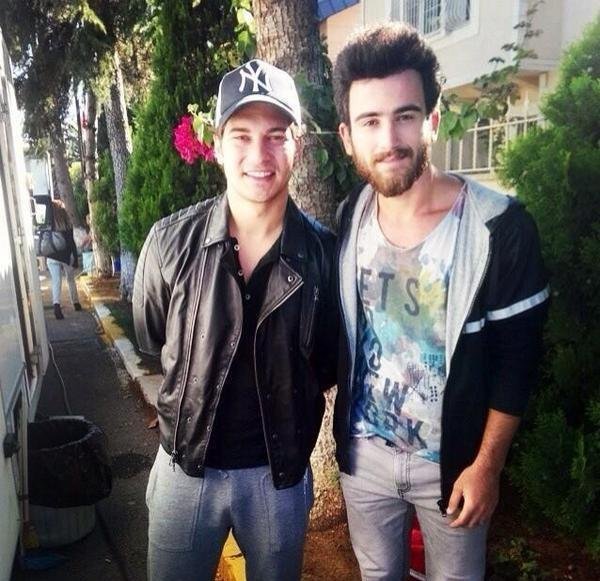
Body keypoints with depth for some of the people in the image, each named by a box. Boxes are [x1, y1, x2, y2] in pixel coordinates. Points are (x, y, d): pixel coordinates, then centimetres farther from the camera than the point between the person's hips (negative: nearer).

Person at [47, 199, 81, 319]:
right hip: (66, 256, 0)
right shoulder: (67, 224, -6)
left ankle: (56, 303, -23)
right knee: (71, 280, 17)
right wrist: (76, 259, -2)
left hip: (52, 258, 0)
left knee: (56, 282, -1)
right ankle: (76, 303, 26)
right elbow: (71, 243, -6)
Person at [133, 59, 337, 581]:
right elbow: (150, 341, 3)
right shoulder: (172, 240, -14)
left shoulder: (323, 252, -14)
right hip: (185, 467, 0)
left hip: (280, 472, 1)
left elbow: (331, 362, 1)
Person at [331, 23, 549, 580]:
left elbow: (517, 359, -13)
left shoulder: (499, 226, -20)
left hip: (451, 460, -3)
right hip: (362, 451, 4)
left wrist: (486, 465, -10)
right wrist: (342, 433, 7)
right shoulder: (348, 218, -7)